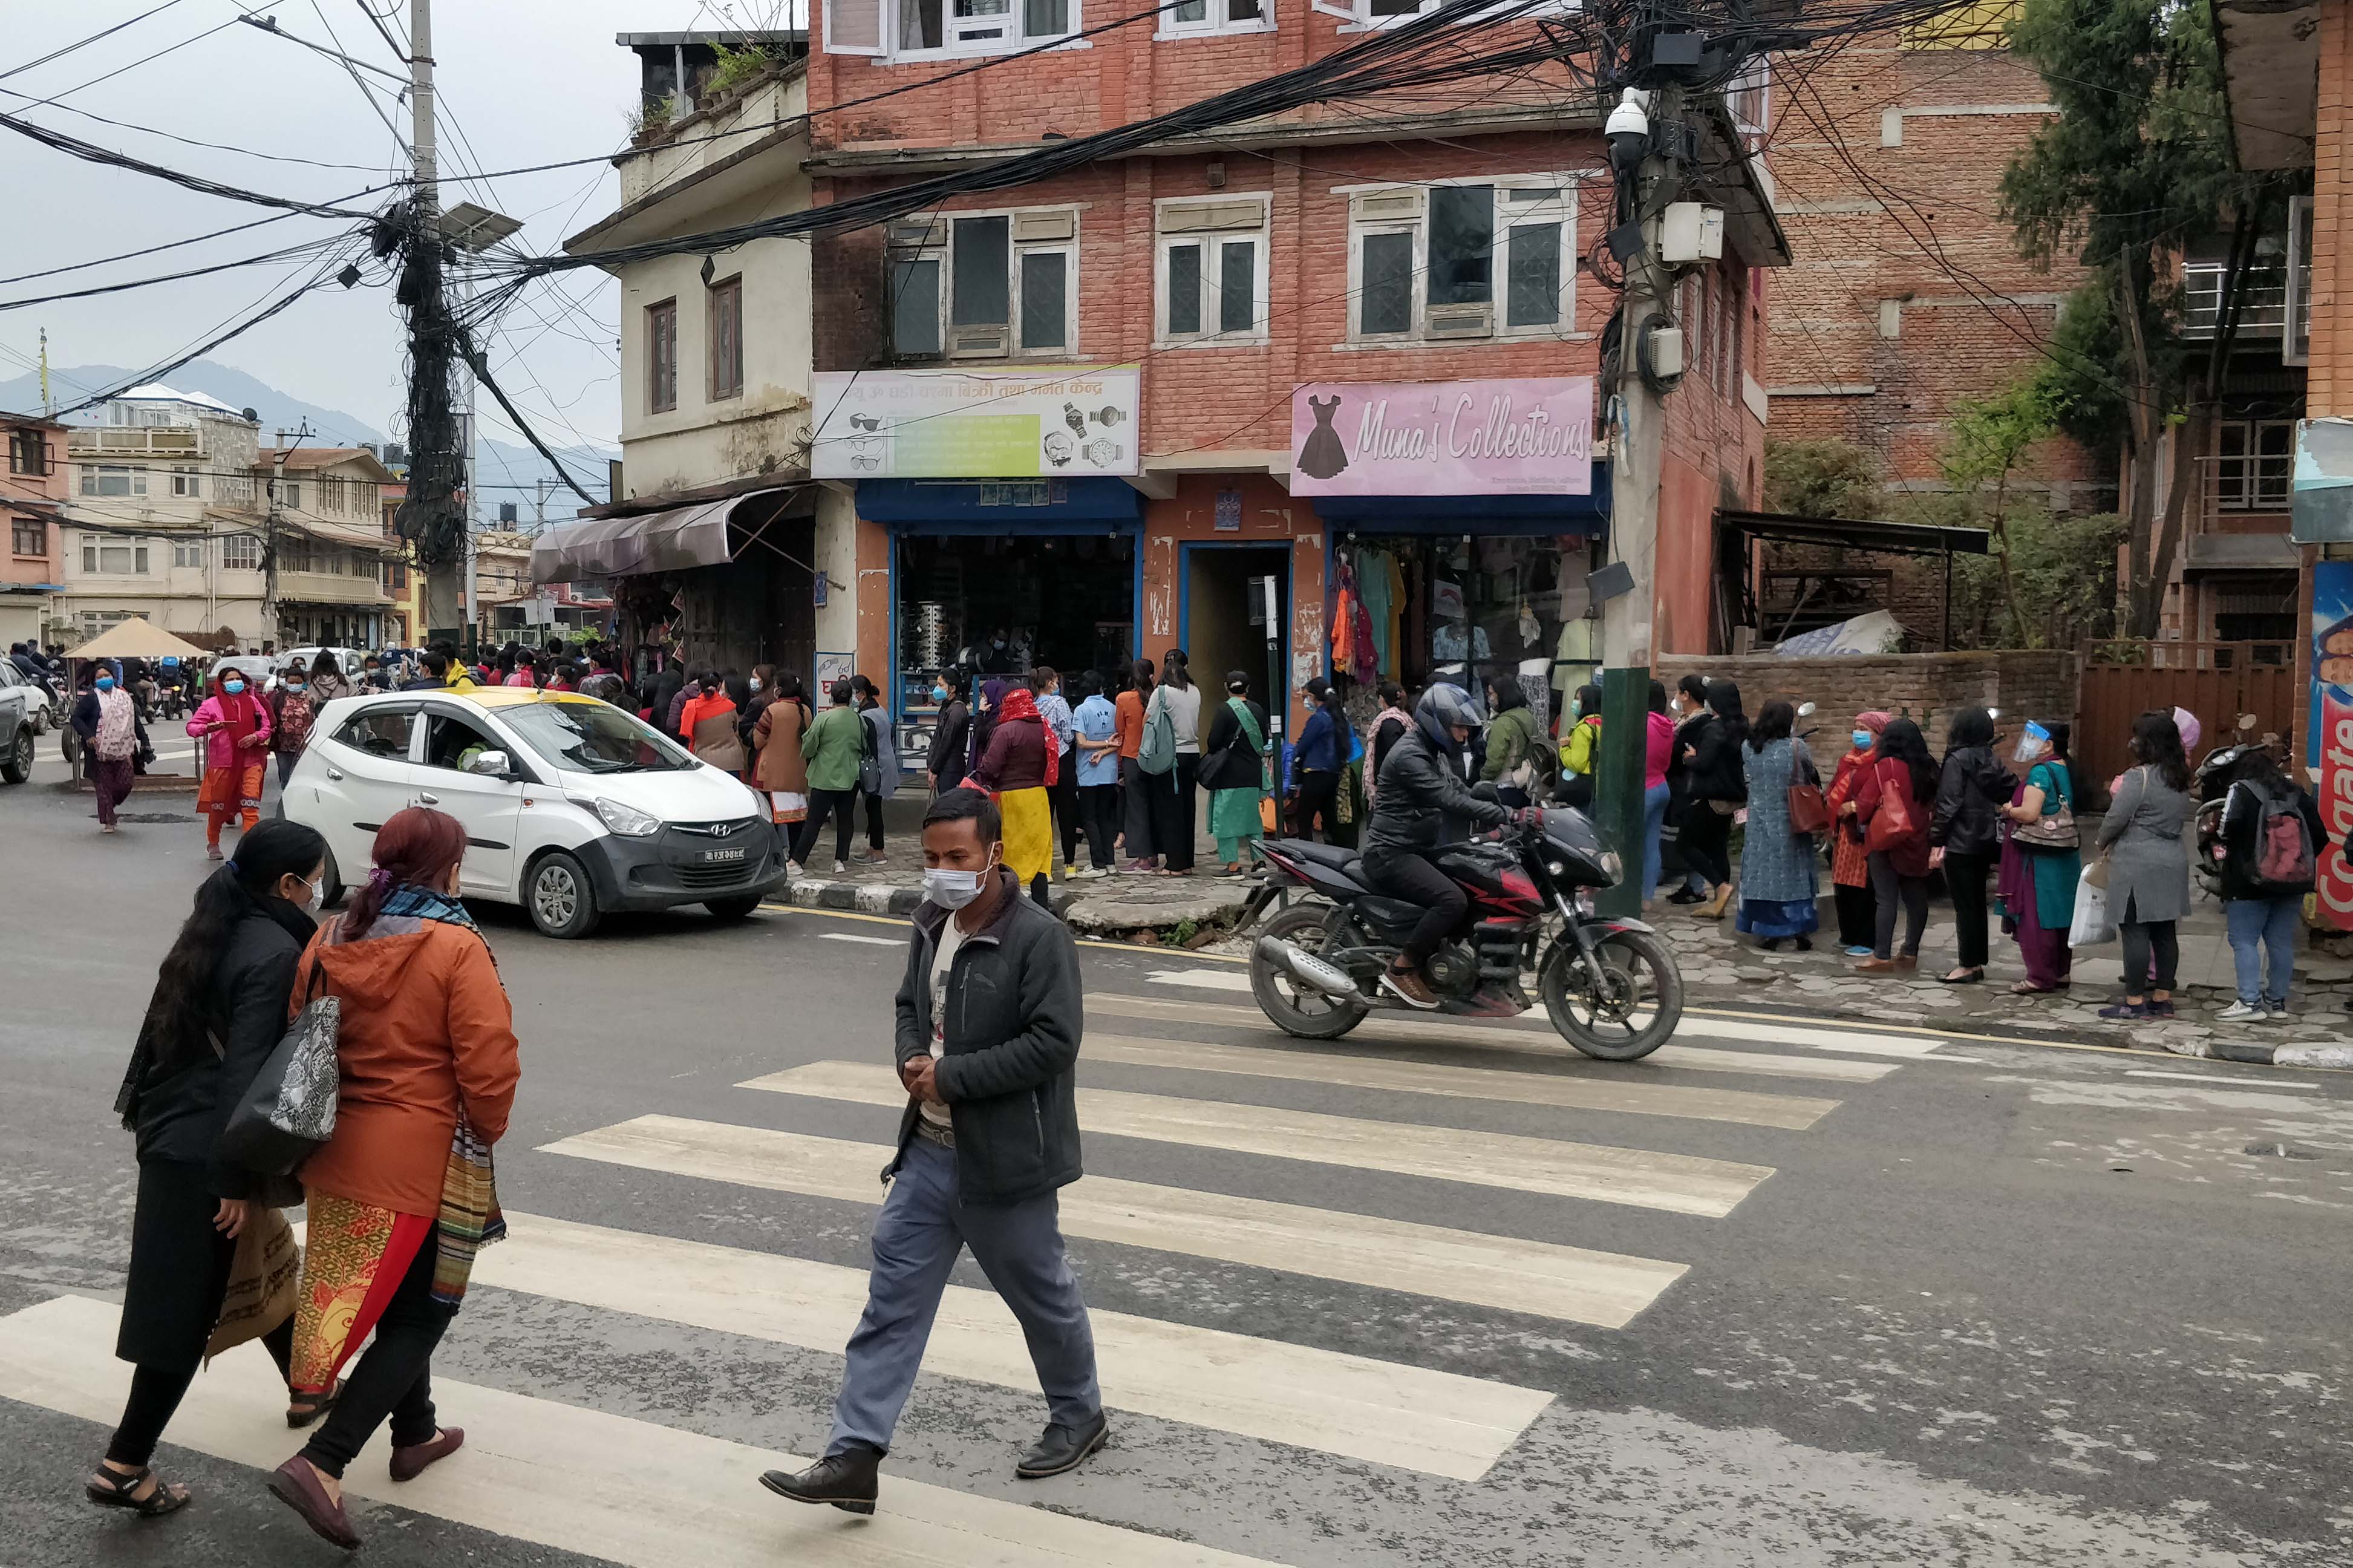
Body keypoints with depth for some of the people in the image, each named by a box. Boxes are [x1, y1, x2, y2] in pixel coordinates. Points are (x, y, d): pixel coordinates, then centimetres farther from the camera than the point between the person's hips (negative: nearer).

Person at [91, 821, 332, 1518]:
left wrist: (144, 1108, 23)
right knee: (187, 1309, -1)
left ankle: (307, 1387, 41)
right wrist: (237, 1179, -21)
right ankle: (124, 1466, 3)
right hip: (206, 1153, -10)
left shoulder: (212, 934, 9)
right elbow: (249, 1071, -23)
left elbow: (174, 1034, 16)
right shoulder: (277, 953, -19)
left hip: (169, 1138, 10)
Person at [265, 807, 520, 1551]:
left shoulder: (329, 940, 3)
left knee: (395, 1298, 24)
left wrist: (314, 1134, 21)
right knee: (419, 1313, 4)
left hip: (341, 1150, 7)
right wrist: (486, 1132, -1)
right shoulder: (457, 947, -16)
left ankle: (415, 1433, 38)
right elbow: (489, 1062, -19)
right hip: (422, 1159, -7)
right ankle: (320, 1463, -7)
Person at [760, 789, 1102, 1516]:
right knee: (893, 1300, 4)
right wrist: (911, 1058, -3)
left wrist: (950, 1076, -22)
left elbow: (1053, 1042, -23)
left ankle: (1079, 1417, 37)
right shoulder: (932, 925, 6)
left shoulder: (1039, 938, -19)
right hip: (928, 1149, 7)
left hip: (1004, 1160, -7)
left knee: (1042, 1293, 13)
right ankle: (854, 1456, 7)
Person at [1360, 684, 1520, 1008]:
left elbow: (1461, 793, 15)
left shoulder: (1435, 752, 15)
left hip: (1417, 851, 11)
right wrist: (1509, 815, -29)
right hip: (1391, 854, -11)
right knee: (1453, 900, -28)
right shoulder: (1409, 755, -18)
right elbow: (1450, 801, -26)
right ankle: (1401, 970, -17)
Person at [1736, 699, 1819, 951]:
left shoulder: (1748, 748, -4)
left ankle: (1766, 931, 11)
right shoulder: (1796, 747, -13)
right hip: (1791, 824, -2)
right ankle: (1800, 931, 9)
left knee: (1763, 873, 8)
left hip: (1759, 822, 2)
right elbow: (1812, 779, -6)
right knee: (1794, 874, 7)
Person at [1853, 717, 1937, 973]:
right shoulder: (1927, 768, 6)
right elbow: (1932, 801, 14)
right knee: (1916, 898, 10)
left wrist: (1862, 817, 11)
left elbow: (1866, 802, -7)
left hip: (1886, 839, -6)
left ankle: (1882, 956, -5)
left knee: (1885, 899, -5)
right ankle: (1910, 953, 15)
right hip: (1917, 842, 6)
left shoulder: (1885, 766, -11)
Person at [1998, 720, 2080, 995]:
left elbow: (2029, 813, -24)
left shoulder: (2040, 772, -16)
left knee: (2035, 916, -2)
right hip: (2065, 855, 9)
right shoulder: (2067, 771, 11)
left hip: (2039, 856, -9)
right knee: (2060, 915, 15)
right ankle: (2061, 972, 23)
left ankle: (2040, 977, 1)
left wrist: (2009, 809, -5)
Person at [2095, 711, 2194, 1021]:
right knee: (2164, 932, 10)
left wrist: (2103, 842, 4)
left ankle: (2135, 1002, -2)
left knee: (2135, 932, -4)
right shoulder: (2180, 778, 10)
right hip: (2172, 864, 8)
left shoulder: (2139, 777, -15)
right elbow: (2181, 817, 16)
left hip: (2137, 866, -8)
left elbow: (2116, 818, -16)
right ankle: (2162, 998, 15)